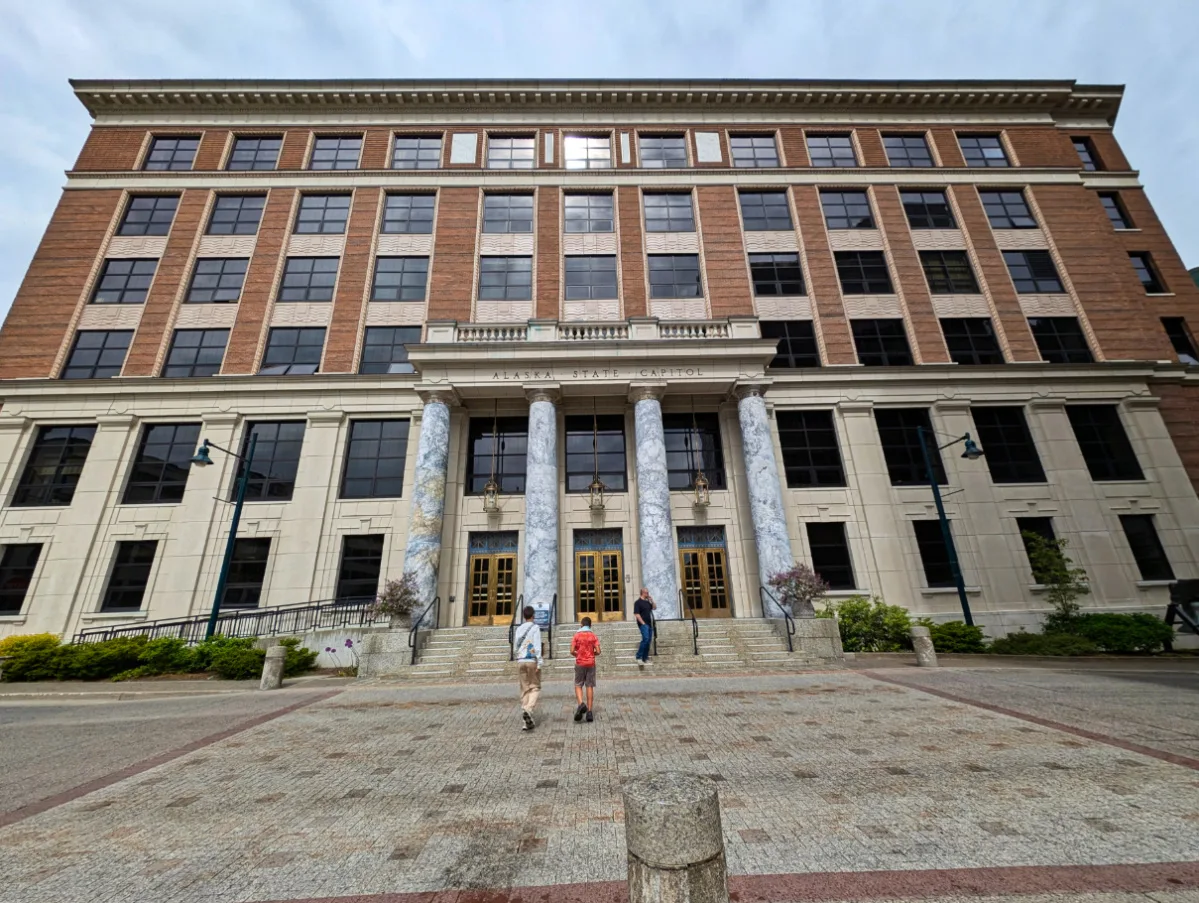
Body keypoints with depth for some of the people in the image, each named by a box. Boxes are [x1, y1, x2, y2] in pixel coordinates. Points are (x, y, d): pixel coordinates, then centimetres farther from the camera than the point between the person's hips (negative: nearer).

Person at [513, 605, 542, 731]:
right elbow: (537, 646, -14)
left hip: (521, 662, 5)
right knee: (535, 688, 6)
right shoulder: (535, 628, -7)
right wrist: (539, 664, -14)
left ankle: (528, 722, 6)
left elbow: (515, 647, 14)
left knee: (525, 690, 8)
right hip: (532, 661, -5)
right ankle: (528, 710, -20)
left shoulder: (519, 629, 10)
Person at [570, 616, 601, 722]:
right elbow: (598, 652, -5)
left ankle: (581, 704, -14)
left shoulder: (576, 635, -3)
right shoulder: (593, 635, 0)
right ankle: (589, 711, 7)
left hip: (580, 663, -1)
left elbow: (572, 651, -8)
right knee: (590, 686, 7)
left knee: (578, 685, 9)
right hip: (591, 663, 1)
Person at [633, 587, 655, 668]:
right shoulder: (638, 602, -8)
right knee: (645, 639, -22)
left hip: (649, 624, 8)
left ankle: (645, 658, 17)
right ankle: (639, 657, -16)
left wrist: (652, 600, 5)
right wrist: (643, 623, -16)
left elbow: (655, 607, 18)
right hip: (643, 624, -8)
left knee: (648, 641, 8)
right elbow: (636, 614, -13)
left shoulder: (648, 602, 15)